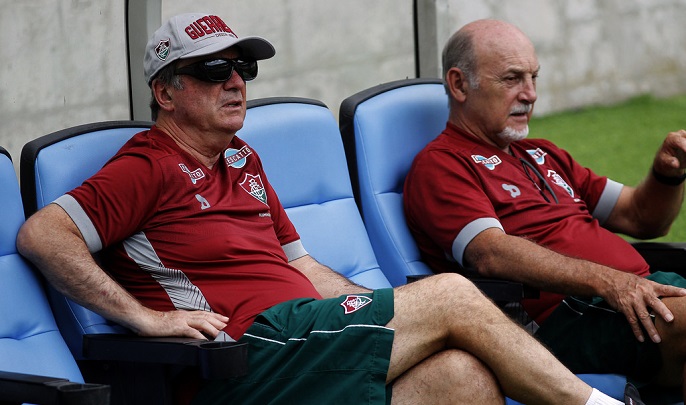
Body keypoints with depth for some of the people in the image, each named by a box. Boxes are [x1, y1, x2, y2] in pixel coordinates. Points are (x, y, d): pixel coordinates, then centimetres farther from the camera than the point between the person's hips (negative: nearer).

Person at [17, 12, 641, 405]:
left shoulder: (242, 162, 28)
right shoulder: (150, 168, 1)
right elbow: (41, 235, -10)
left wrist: (396, 314, 16)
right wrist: (146, 316, -17)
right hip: (243, 353, -8)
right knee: (454, 295, -10)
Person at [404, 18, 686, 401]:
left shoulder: (543, 155, 31)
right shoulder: (439, 166, 4)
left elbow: (639, 217, 31)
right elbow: (490, 254, -13)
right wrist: (606, 281, -24)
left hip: (640, 291, 8)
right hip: (561, 316, -8)